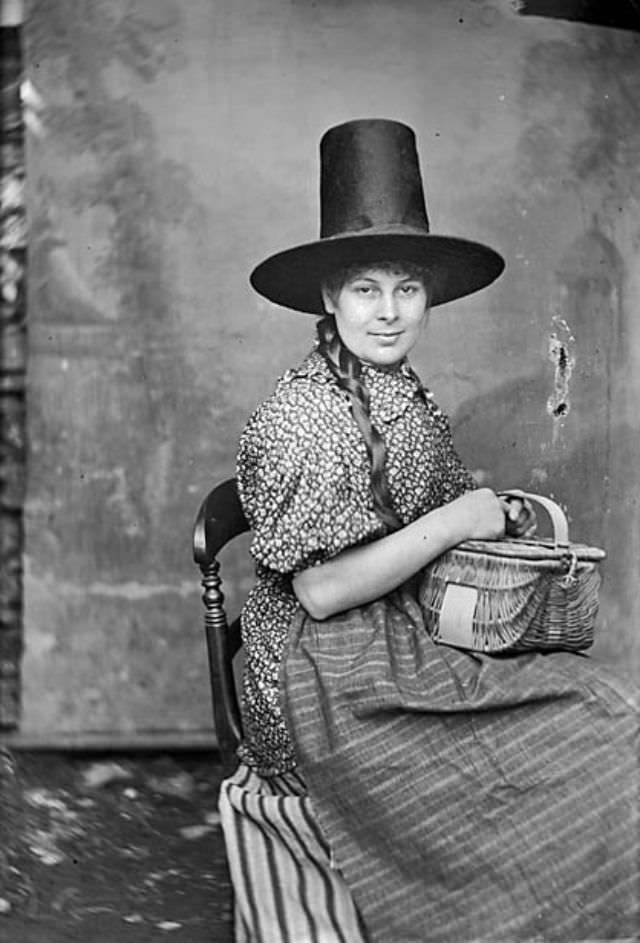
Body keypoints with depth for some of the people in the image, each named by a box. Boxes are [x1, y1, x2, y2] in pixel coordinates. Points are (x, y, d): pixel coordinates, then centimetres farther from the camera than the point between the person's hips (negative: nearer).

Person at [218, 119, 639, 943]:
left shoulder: (409, 400, 8)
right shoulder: (301, 416, -16)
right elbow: (320, 590, -19)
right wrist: (454, 522, -17)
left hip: (412, 651, 8)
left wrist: (507, 518, -2)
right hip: (334, 690, -7)